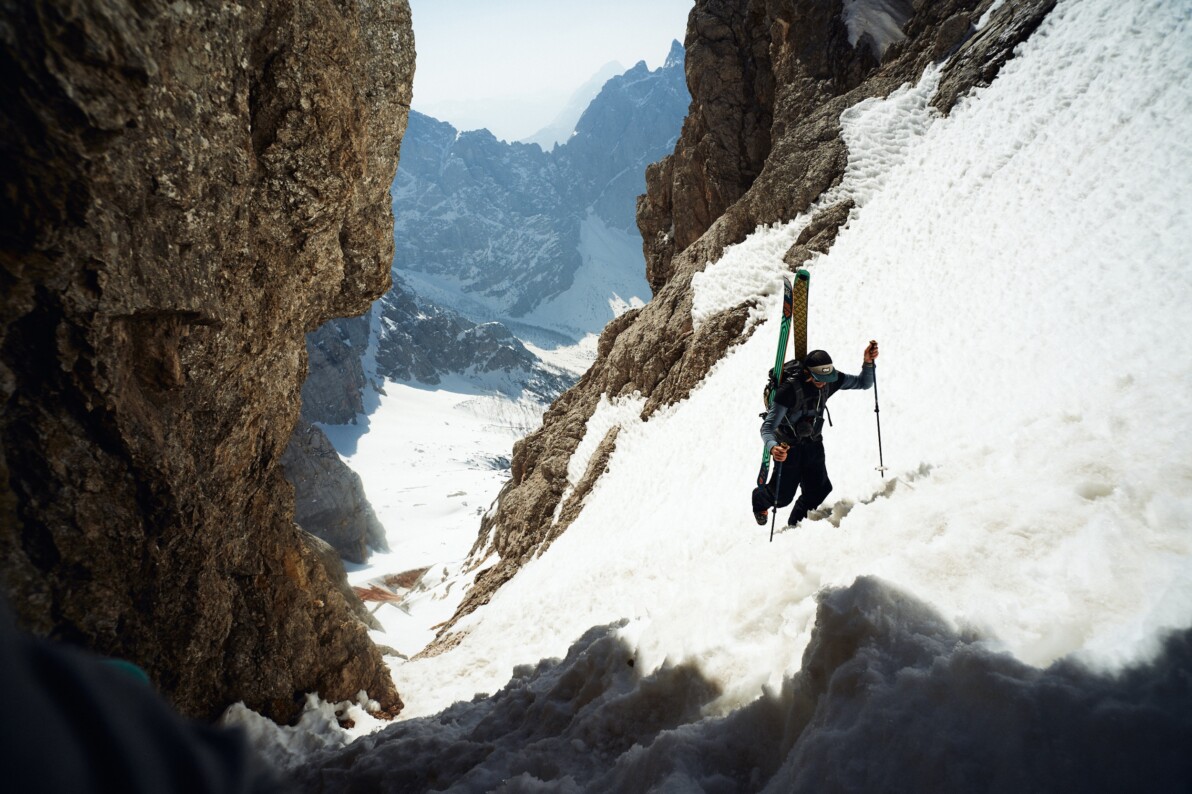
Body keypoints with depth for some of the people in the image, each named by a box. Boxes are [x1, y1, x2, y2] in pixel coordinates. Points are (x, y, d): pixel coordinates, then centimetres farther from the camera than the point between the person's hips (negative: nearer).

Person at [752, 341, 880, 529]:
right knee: (782, 496, 3)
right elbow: (768, 427, -33)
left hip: (813, 443, 5)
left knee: (818, 491, 2)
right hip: (788, 447, -5)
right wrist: (772, 448, -54)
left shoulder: (830, 380, -15)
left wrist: (868, 363, -22)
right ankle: (759, 498, 41)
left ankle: (795, 524, 31)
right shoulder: (790, 390, -32)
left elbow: (863, 383, -2)